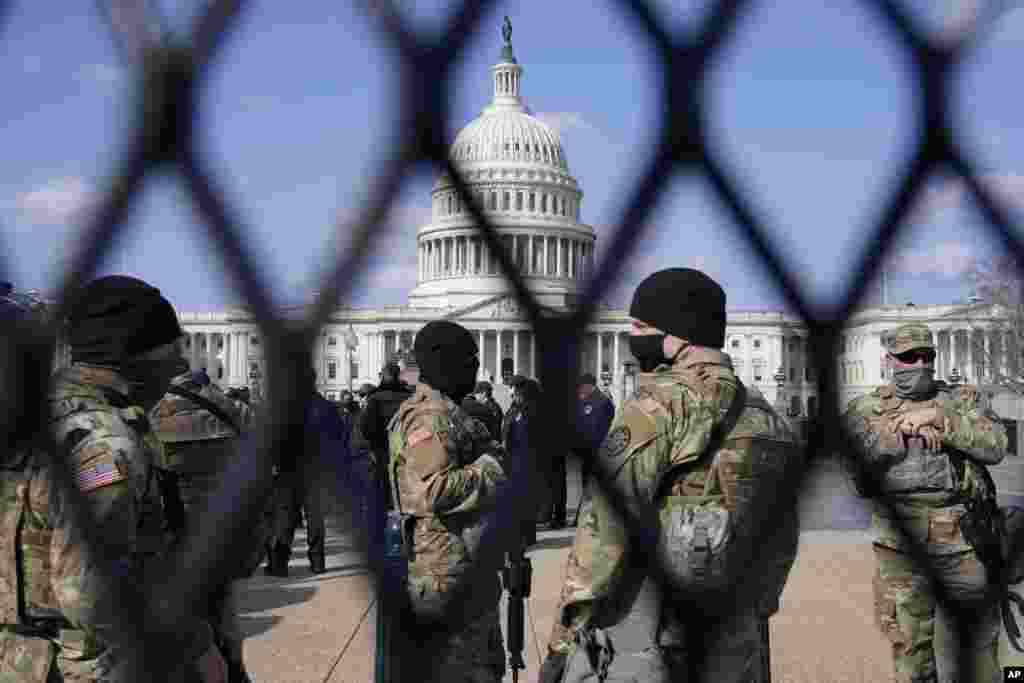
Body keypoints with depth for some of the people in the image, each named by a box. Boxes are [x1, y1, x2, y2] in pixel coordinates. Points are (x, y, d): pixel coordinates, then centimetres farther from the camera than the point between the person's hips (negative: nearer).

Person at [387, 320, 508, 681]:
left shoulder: (448, 413, 15)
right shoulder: (430, 418, -18)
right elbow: (434, 491, -30)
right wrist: (490, 466, -20)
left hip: (472, 565, 11)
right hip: (451, 570, -11)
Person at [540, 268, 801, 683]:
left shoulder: (660, 403, -12)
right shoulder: (767, 419, 10)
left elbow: (605, 526, -17)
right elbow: (781, 543, 15)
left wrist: (563, 637, -13)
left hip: (642, 648, -7)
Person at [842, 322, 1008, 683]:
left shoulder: (964, 398, 11)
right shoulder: (865, 407, 7)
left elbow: (995, 445, -5)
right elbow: (858, 450, -12)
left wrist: (937, 417, -12)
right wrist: (907, 427, -11)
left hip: (963, 533, 1)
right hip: (899, 537, -1)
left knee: (980, 628, 11)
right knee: (909, 637, 4)